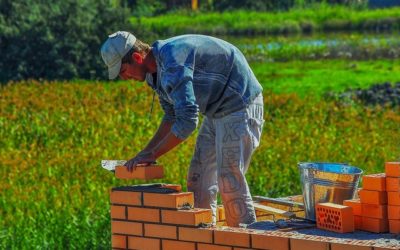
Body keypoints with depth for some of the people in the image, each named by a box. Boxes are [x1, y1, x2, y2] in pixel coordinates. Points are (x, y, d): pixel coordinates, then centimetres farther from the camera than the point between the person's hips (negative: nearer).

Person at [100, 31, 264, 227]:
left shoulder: (172, 62, -28)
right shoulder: (156, 71, 5)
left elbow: (187, 121, -31)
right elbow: (172, 116, 18)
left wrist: (152, 154, -23)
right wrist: (146, 152, 9)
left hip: (239, 106, -10)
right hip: (217, 112, 10)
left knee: (230, 184, -12)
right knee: (198, 181, 9)